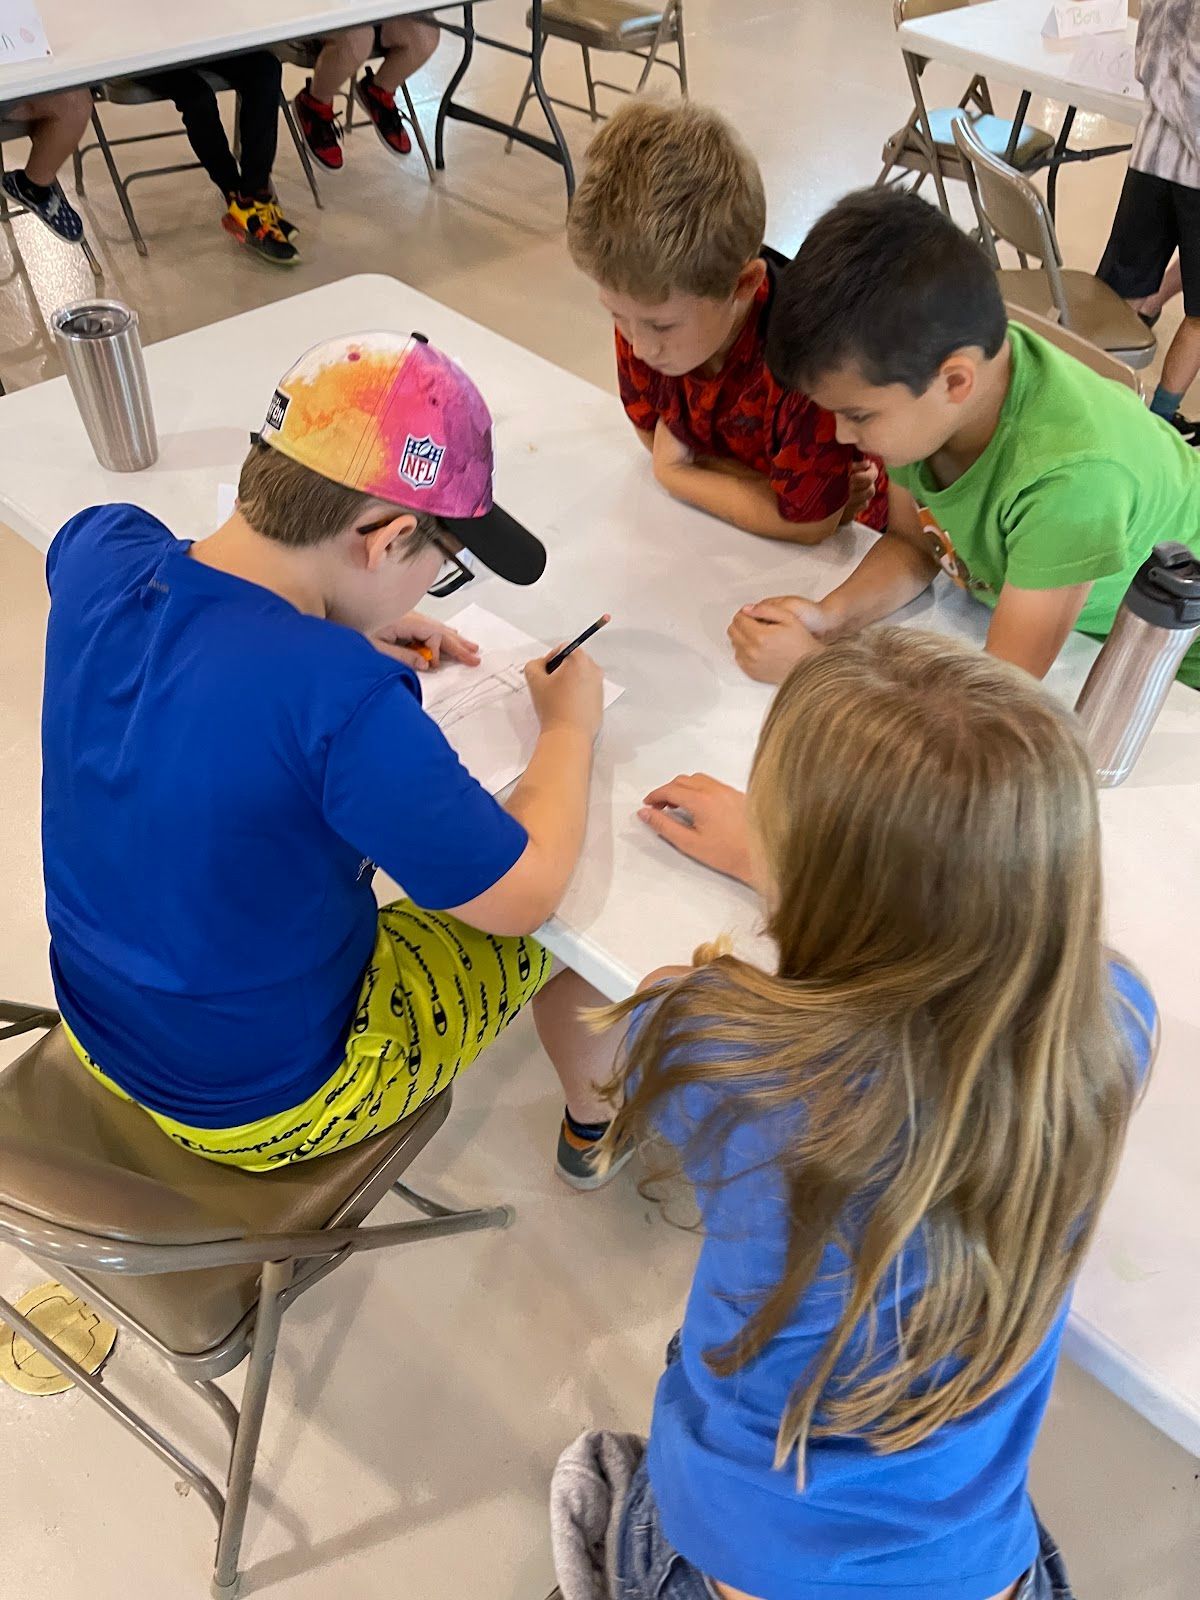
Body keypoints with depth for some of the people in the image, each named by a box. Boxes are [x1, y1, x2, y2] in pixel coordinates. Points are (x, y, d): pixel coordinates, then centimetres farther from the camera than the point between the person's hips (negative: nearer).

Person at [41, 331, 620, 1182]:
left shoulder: (97, 550, -17)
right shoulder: (344, 700, -39)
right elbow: (525, 896, -24)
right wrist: (572, 726, -9)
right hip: (263, 1098, -6)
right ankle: (598, 1119, 42)